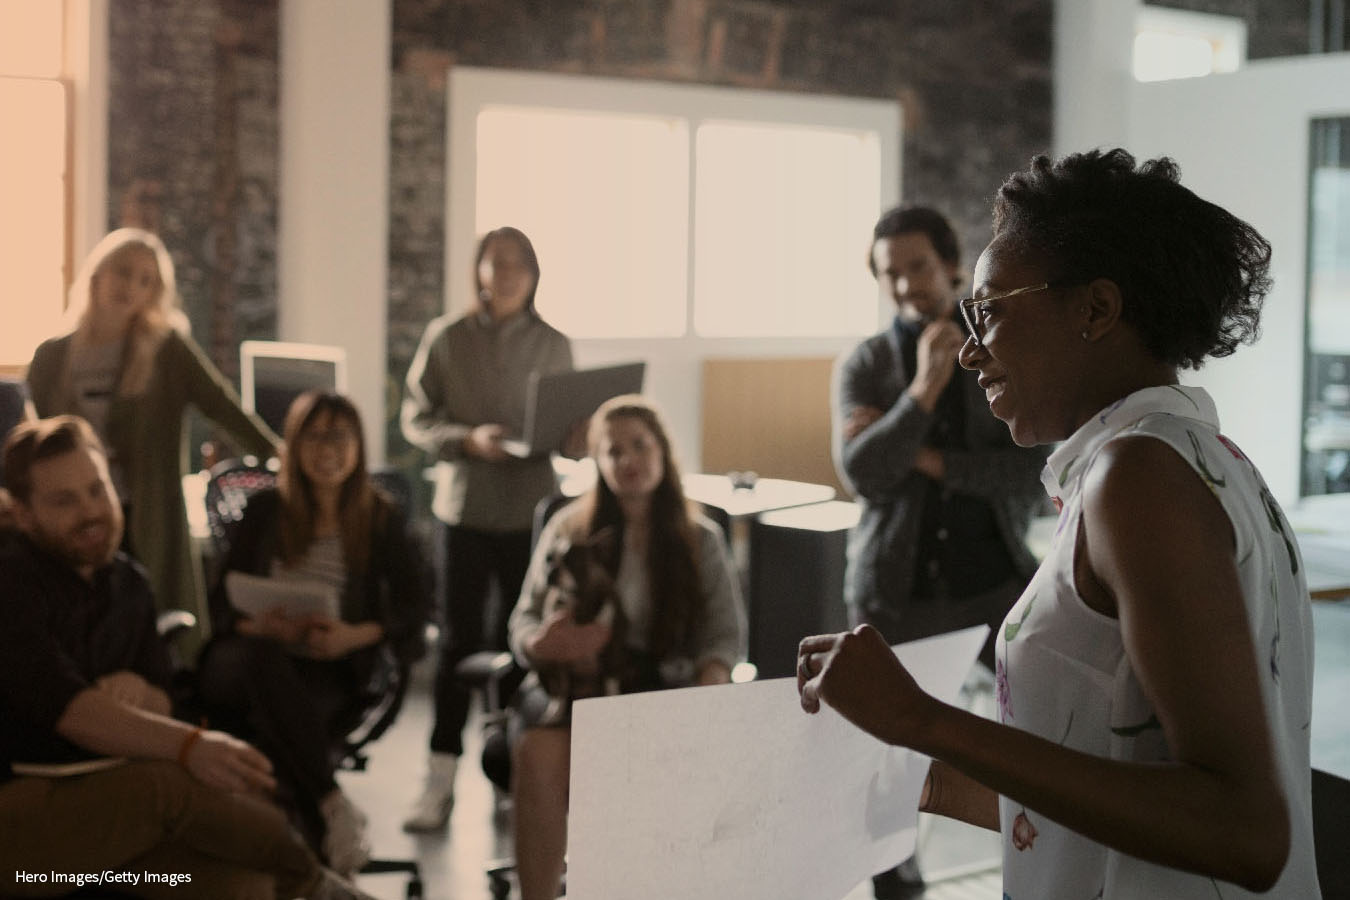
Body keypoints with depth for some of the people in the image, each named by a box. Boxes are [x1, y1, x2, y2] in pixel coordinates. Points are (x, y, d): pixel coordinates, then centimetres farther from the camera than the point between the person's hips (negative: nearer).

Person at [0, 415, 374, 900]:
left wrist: (138, 690, -7)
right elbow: (66, 707, -25)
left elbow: (161, 705, 18)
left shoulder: (128, 583, 12)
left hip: (101, 798, 6)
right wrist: (188, 746, -38)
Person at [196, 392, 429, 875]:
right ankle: (332, 804, -41)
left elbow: (412, 606, 4)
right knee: (262, 658, -38)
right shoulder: (266, 509, 13)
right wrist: (255, 625, -16)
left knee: (277, 713, -37)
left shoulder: (381, 519, 10)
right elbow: (223, 599, 9)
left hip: (332, 669, -1)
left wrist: (356, 635, -16)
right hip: (253, 660, 1)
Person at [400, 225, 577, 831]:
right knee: (459, 640, 0)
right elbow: (416, 418, 0)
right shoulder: (446, 338, 2)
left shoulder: (553, 345, 6)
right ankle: (440, 780, 7)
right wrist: (468, 440, -16)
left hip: (531, 512, 1)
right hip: (464, 507, -1)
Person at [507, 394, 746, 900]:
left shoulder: (700, 540, 9)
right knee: (538, 753, -33)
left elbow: (724, 636, 5)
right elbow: (525, 622, 7)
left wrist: (704, 699, -16)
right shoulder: (569, 529, 8)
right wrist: (541, 644, -19)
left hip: (664, 685, 0)